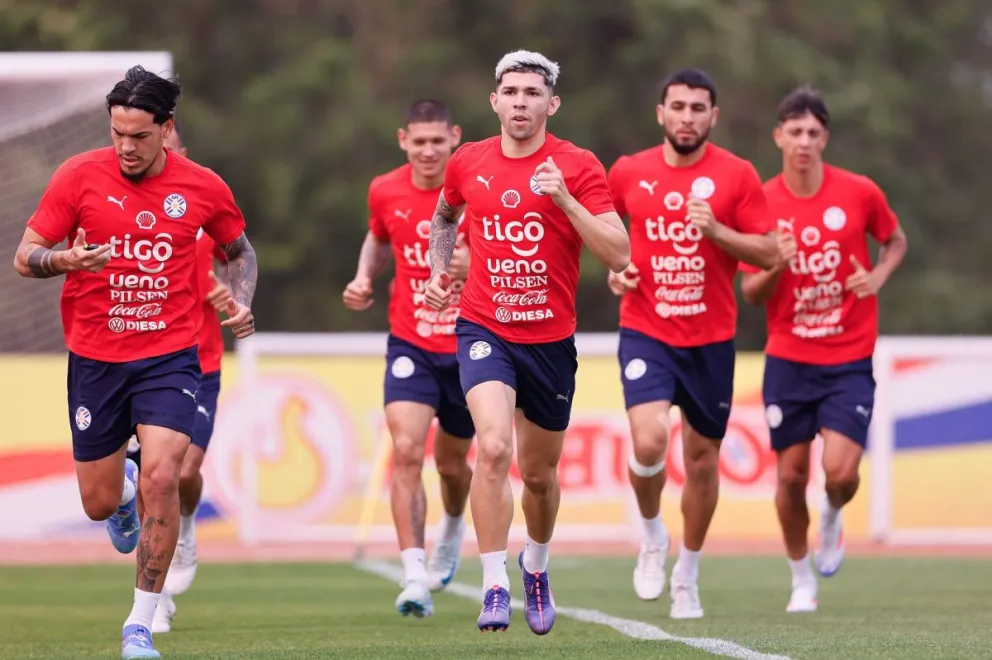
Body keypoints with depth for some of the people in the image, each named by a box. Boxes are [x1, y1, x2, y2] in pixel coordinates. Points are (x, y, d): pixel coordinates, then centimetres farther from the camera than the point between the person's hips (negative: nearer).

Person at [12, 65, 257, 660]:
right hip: (95, 358, 1)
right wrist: (64, 261, -25)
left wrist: (242, 301, -2)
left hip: (170, 354, -1)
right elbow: (25, 256, -4)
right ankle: (123, 487, 47)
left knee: (161, 481, -20)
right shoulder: (80, 176, -6)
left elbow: (240, 250, 17)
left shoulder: (203, 187, -2)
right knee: (99, 504, 7)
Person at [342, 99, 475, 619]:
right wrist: (364, 276, 2)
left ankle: (453, 528, 51)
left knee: (451, 463, 15)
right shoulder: (385, 192, -2)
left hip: (468, 346, -1)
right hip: (411, 345, 1)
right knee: (406, 451, -19)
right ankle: (415, 577, -22)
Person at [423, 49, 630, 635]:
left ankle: (536, 566, 44)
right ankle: (495, 587, -18)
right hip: (485, 329, 0)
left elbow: (619, 255, -16)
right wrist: (438, 269, 13)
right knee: (494, 447, -24)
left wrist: (563, 197, -24)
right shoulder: (468, 163, 2)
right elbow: (445, 215, 26)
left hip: (551, 339, 0)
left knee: (540, 473, 14)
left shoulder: (578, 167, -7)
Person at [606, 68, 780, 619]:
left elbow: (769, 252, -4)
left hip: (711, 339, 1)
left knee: (703, 457, 9)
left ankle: (688, 574, 28)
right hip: (646, 331, -1)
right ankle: (652, 535, 7)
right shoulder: (629, 172, 1)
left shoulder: (737, 175, -3)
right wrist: (613, 269, 1)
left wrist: (716, 229, -18)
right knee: (649, 440, -22)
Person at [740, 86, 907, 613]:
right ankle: (801, 579, 25)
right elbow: (751, 294, 0)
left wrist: (879, 276, -6)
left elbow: (896, 240, 14)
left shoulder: (859, 193, -6)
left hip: (849, 360, -1)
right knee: (791, 475, 4)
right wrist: (775, 267, -21)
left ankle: (833, 516, 21)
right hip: (788, 360, 1)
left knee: (840, 471, -15)